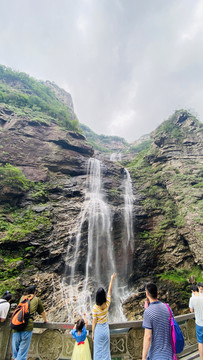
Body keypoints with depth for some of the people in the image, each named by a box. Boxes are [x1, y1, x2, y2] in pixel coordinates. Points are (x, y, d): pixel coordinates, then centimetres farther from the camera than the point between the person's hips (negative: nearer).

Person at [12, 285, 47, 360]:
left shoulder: (22, 298, 21)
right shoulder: (37, 299, 12)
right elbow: (42, 312, 25)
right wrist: (45, 320, 43)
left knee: (15, 352, 16)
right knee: (22, 353, 2)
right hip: (27, 326, -4)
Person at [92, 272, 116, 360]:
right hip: (106, 328, 3)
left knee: (98, 351, 15)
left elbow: (94, 322, -13)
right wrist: (112, 279, 1)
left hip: (98, 329, -3)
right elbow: (110, 291, -7)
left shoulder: (95, 308, -23)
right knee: (106, 350, 19)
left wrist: (92, 333, 2)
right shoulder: (107, 304, -16)